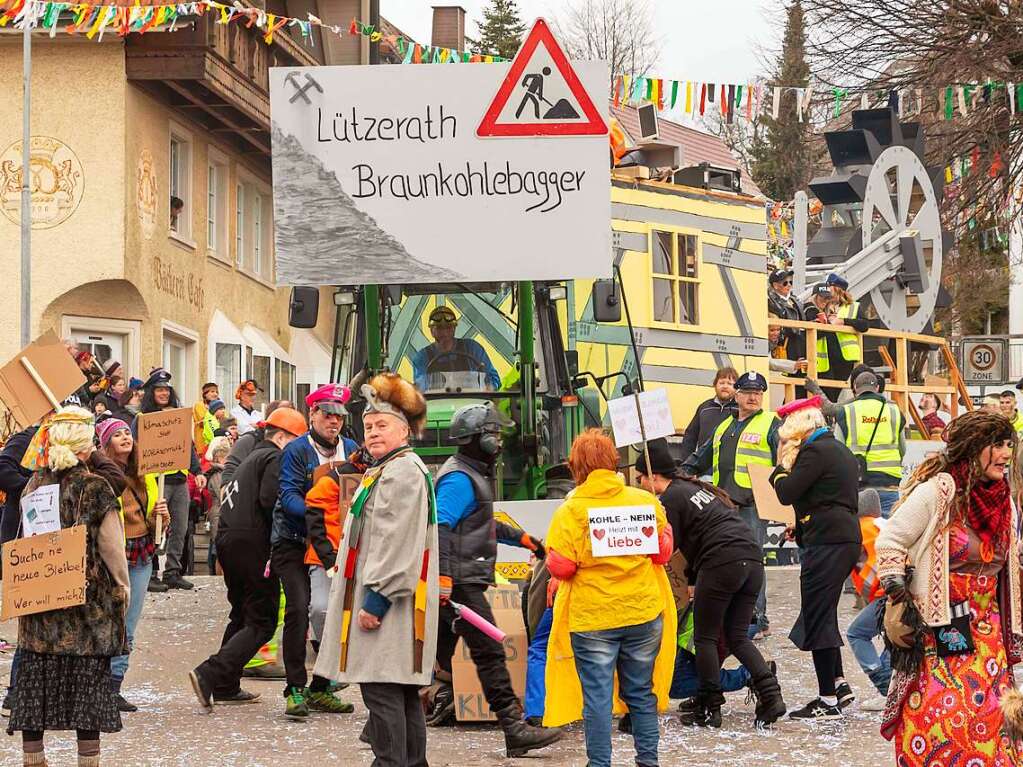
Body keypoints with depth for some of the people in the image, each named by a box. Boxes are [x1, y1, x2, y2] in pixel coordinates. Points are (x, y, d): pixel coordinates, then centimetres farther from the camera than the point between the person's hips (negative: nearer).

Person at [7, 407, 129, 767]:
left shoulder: (34, 485, 1)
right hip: (88, 599, -4)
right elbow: (111, 545, -8)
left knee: (35, 676, 10)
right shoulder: (94, 488, -12)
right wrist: (122, 585, 6)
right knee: (88, 677, 4)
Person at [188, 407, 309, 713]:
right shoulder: (275, 459, -6)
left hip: (227, 539, 10)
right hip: (252, 542, -10)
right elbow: (270, 500, -21)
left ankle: (226, 687, 22)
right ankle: (209, 675, -21)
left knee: (242, 614, 22)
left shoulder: (253, 458, 24)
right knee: (261, 623, -7)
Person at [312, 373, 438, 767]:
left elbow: (397, 542, -21)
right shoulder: (389, 470, 22)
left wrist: (378, 597, -23)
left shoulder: (402, 472, -14)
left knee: (381, 690, -11)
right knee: (403, 692, 13)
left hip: (388, 601, -11)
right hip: (390, 600, 11)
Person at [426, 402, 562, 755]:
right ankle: (515, 730, -15)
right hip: (460, 583, -11)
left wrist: (524, 539, 38)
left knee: (440, 648, 14)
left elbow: (484, 524, 34)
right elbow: (440, 527, -25)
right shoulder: (459, 479, -14)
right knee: (489, 652, -12)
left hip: (456, 581, 11)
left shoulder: (473, 475, 20)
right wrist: (443, 576, -32)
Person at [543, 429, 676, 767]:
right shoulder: (646, 501, -2)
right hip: (643, 612, 3)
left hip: (592, 617, -3)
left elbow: (559, 567, -11)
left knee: (597, 697, 2)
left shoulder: (570, 510, -11)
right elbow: (663, 551, 6)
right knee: (642, 692, 15)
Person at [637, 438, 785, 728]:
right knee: (737, 637, 13)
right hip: (752, 559, 8)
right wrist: (693, 578, 27)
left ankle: (710, 708, 5)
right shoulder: (695, 488, 26)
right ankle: (770, 695, -3)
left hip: (722, 563, -8)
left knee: (705, 638, 4)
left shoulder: (669, 499, -2)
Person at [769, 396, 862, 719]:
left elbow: (786, 494, -16)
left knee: (817, 617, -5)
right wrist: (803, 526, 17)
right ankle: (839, 685, 21)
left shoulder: (815, 452, -13)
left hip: (826, 543, -10)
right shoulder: (839, 449, 18)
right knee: (822, 615, 19)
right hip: (847, 538, 10)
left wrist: (780, 468, 2)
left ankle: (828, 701, -4)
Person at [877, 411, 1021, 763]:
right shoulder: (936, 492, -13)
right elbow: (890, 540, -8)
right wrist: (898, 593, -12)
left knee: (992, 721, 2)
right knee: (943, 721, -10)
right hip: (939, 631, -6)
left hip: (988, 633, 6)